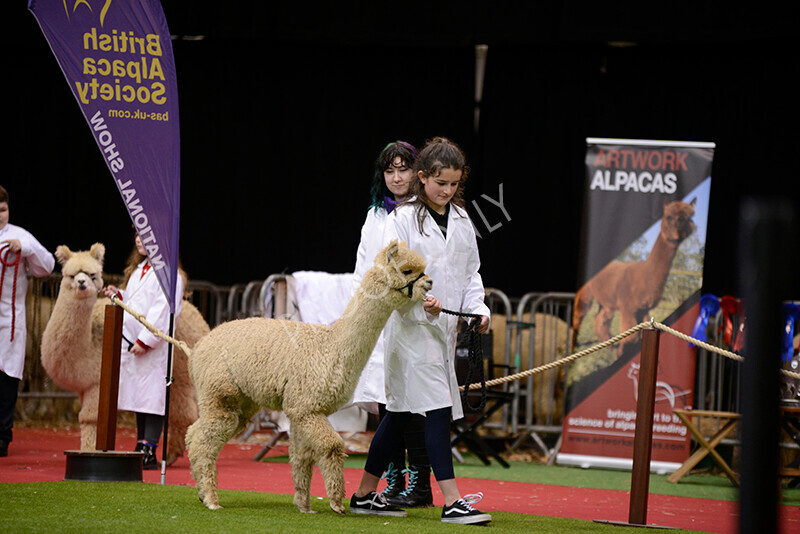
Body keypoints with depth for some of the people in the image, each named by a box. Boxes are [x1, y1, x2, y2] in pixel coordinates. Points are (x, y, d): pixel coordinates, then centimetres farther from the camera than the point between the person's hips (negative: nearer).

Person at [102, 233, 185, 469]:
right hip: (131, 343, 8)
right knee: (139, 395, 10)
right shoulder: (138, 270, 17)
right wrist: (118, 295, 8)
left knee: (152, 396, -7)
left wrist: (145, 340, -20)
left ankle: (149, 451, -8)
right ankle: (141, 447, 15)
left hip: (154, 349, -8)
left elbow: (162, 311, -18)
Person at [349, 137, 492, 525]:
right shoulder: (403, 218, -7)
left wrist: (478, 308, 1)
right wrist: (421, 301, -27)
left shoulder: (461, 220, 13)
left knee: (400, 412, 12)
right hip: (411, 325, -7)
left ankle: (365, 494, 20)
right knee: (437, 408, -14)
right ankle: (452, 502, -17)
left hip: (445, 325, 7)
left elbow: (471, 271, 17)